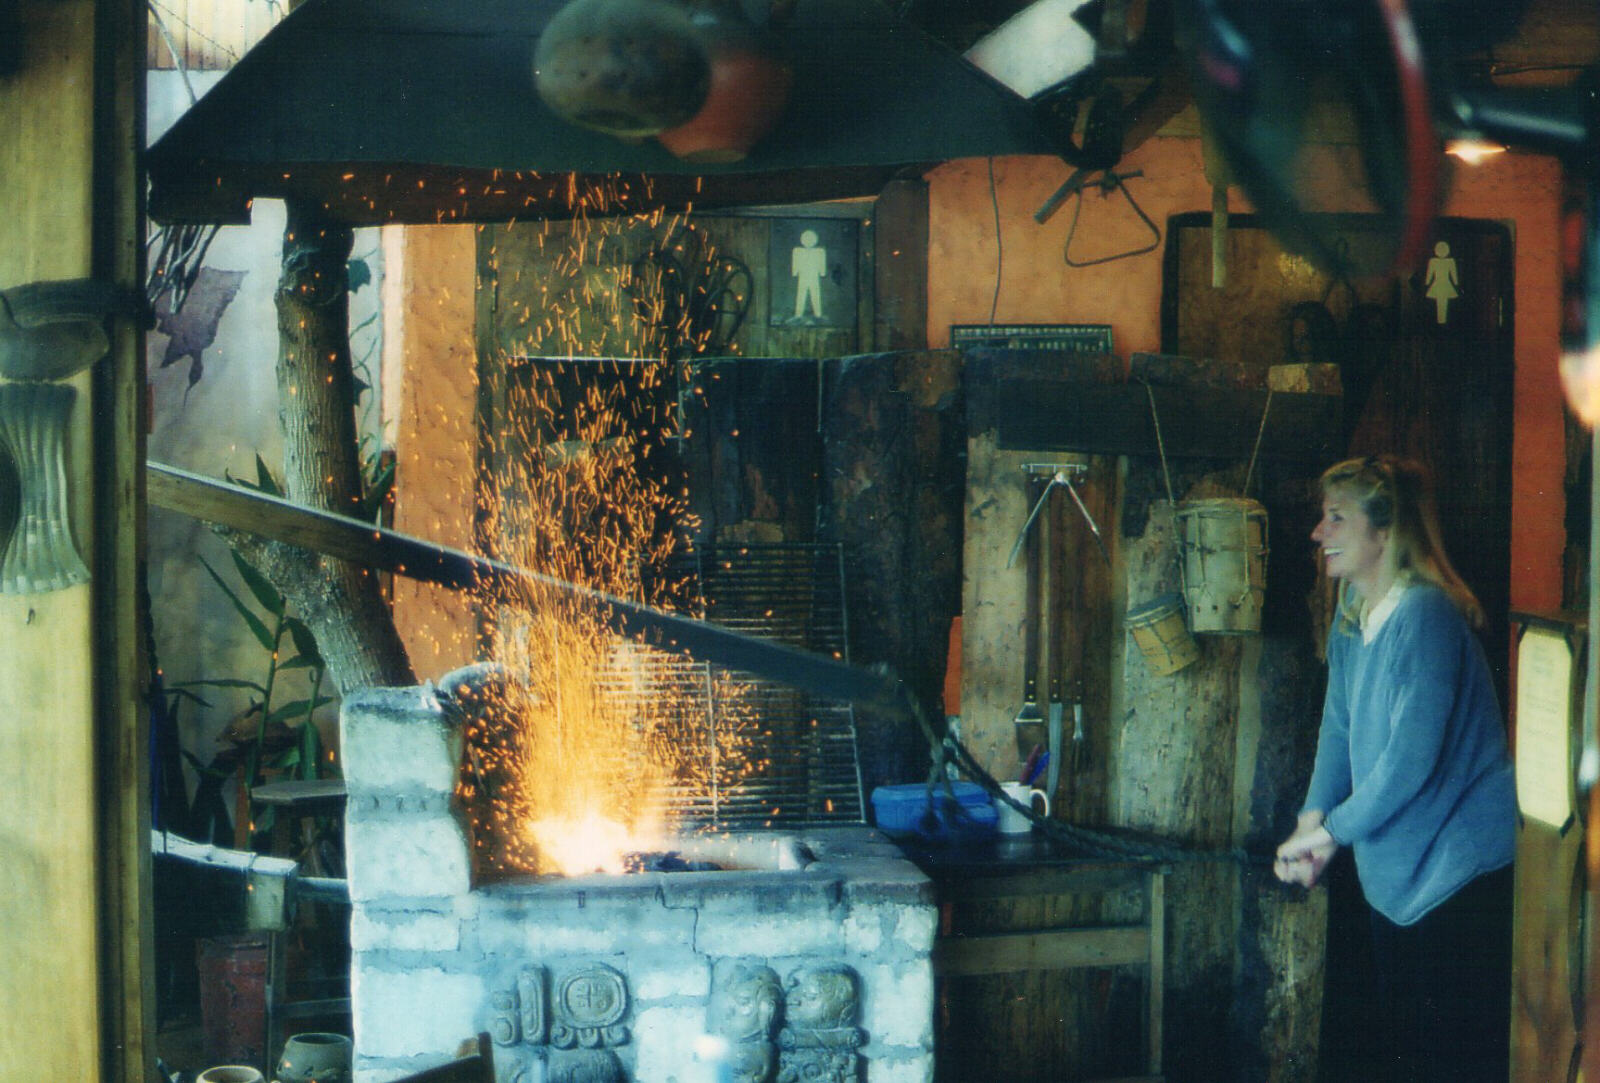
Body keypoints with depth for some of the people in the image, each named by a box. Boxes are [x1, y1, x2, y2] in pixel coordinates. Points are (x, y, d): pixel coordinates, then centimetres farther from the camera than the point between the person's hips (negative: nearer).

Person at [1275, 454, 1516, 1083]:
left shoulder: (1423, 616, -21)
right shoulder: (1352, 614, 8)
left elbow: (1411, 758, -25)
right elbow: (1340, 725, 10)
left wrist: (1331, 831, -15)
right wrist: (1312, 821, -5)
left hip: (1463, 872, -9)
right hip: (1394, 872, 9)